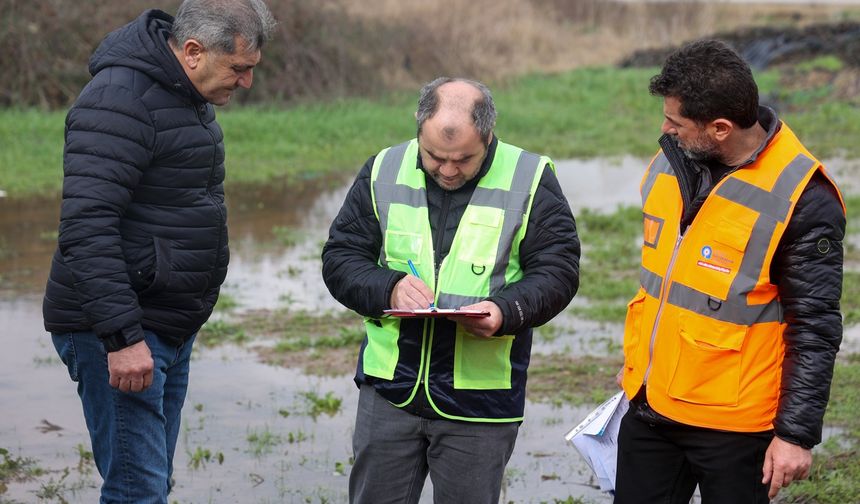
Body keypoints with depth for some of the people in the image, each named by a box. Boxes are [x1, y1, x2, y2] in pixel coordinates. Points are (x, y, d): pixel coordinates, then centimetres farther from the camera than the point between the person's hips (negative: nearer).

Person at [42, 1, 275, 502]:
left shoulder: (192, 98, 13)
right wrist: (122, 336, -30)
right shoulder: (119, 99, -19)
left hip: (171, 326, 10)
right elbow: (86, 227, -27)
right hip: (116, 331, -10)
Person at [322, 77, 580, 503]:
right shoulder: (384, 172, 2)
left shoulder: (530, 180, -5)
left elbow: (557, 271, -4)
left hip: (480, 400, -2)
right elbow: (340, 259, 4)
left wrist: (506, 311, -24)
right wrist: (388, 289, -17)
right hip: (389, 387, 2)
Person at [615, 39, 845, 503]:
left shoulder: (802, 198, -17)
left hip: (732, 425, -6)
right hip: (649, 404, 7)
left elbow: (814, 329, -14)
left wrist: (797, 433, -14)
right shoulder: (671, 161, 3)